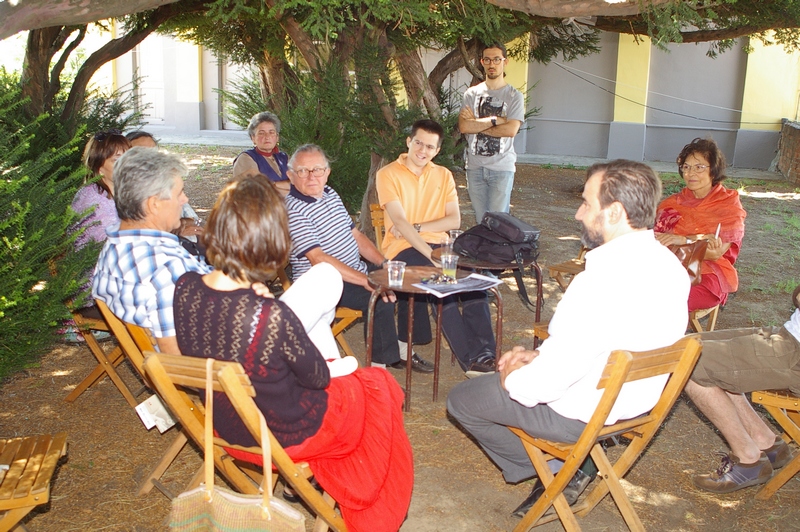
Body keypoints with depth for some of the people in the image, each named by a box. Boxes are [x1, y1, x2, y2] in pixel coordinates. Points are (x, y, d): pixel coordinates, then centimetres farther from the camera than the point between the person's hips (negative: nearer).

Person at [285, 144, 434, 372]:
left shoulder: (330, 194, 10)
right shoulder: (292, 211, -19)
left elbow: (355, 235, 15)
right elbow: (318, 259, -27)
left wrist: (384, 263, 1)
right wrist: (367, 281, -31)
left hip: (356, 272, 10)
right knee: (381, 298, -27)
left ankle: (401, 350, 17)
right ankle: (381, 363, -10)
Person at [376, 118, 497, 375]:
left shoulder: (443, 175, 14)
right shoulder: (388, 174, -1)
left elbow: (454, 220, 4)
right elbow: (400, 222, -13)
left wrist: (417, 227, -10)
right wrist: (431, 255, -24)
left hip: (436, 245, 4)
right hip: (403, 248, -4)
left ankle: (485, 353, -26)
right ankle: (472, 357, -27)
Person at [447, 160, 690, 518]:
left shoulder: (605, 279, -33)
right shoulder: (669, 266, -4)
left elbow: (557, 372, -29)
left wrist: (513, 379, -8)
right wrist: (539, 355, 4)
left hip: (582, 414, -8)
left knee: (461, 400, 9)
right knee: (521, 367, 29)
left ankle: (552, 475, 13)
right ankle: (566, 471, 19)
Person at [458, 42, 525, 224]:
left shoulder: (514, 96, 1)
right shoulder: (472, 93, 8)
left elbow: (511, 130, -13)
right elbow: (463, 126, -5)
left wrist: (477, 124, -7)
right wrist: (494, 120, -10)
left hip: (502, 167, -3)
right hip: (475, 167, 3)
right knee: (480, 220, 7)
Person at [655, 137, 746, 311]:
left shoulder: (729, 204, 8)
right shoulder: (672, 203, 16)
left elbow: (717, 252, -6)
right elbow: (656, 238, -1)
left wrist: (684, 241, -23)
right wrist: (701, 240, -15)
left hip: (709, 273, -3)